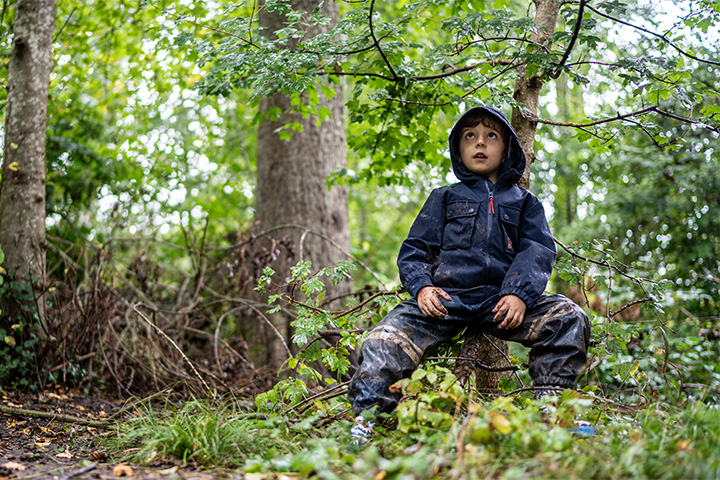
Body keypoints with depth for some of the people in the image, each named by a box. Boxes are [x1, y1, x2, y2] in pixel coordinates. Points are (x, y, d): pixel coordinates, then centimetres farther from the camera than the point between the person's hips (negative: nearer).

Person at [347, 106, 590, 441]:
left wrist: (519, 294, -13)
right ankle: (367, 416, -18)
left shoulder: (524, 202, 23)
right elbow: (414, 250, 14)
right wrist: (421, 287, -8)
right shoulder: (444, 198, 22)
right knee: (385, 339, -25)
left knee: (569, 318, -21)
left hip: (500, 301, 1)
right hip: (444, 298, -1)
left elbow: (538, 251, 8)